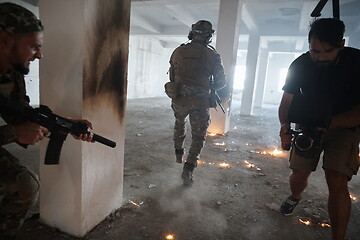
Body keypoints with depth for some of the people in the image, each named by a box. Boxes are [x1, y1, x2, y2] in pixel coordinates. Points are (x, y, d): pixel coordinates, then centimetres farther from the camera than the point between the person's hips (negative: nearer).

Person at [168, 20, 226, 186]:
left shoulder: (178, 51, 3)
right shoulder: (212, 55, -4)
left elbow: (172, 77, 12)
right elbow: (221, 82, 2)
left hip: (179, 99, 3)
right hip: (200, 102, -2)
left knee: (179, 123, 32)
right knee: (198, 137, 12)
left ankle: (178, 153, 42)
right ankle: (188, 169, 2)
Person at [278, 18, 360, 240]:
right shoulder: (300, 65, -14)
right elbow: (286, 102, -11)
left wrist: (327, 123, -35)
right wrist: (285, 126, -30)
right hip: (309, 126, 2)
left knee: (337, 183, -16)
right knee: (299, 174, 4)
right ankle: (295, 197, 41)